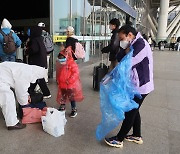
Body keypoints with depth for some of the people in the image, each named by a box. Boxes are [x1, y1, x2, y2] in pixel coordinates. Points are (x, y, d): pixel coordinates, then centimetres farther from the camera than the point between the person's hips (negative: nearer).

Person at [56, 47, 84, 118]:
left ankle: (74, 110, 16)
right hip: (62, 85, 7)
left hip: (71, 85, -7)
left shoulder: (72, 64, -16)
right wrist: (58, 80, 13)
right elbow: (59, 74, 21)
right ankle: (62, 107, 38)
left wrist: (70, 80, -26)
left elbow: (76, 73, -23)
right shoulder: (61, 65, 8)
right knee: (62, 98, 19)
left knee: (72, 98, 3)